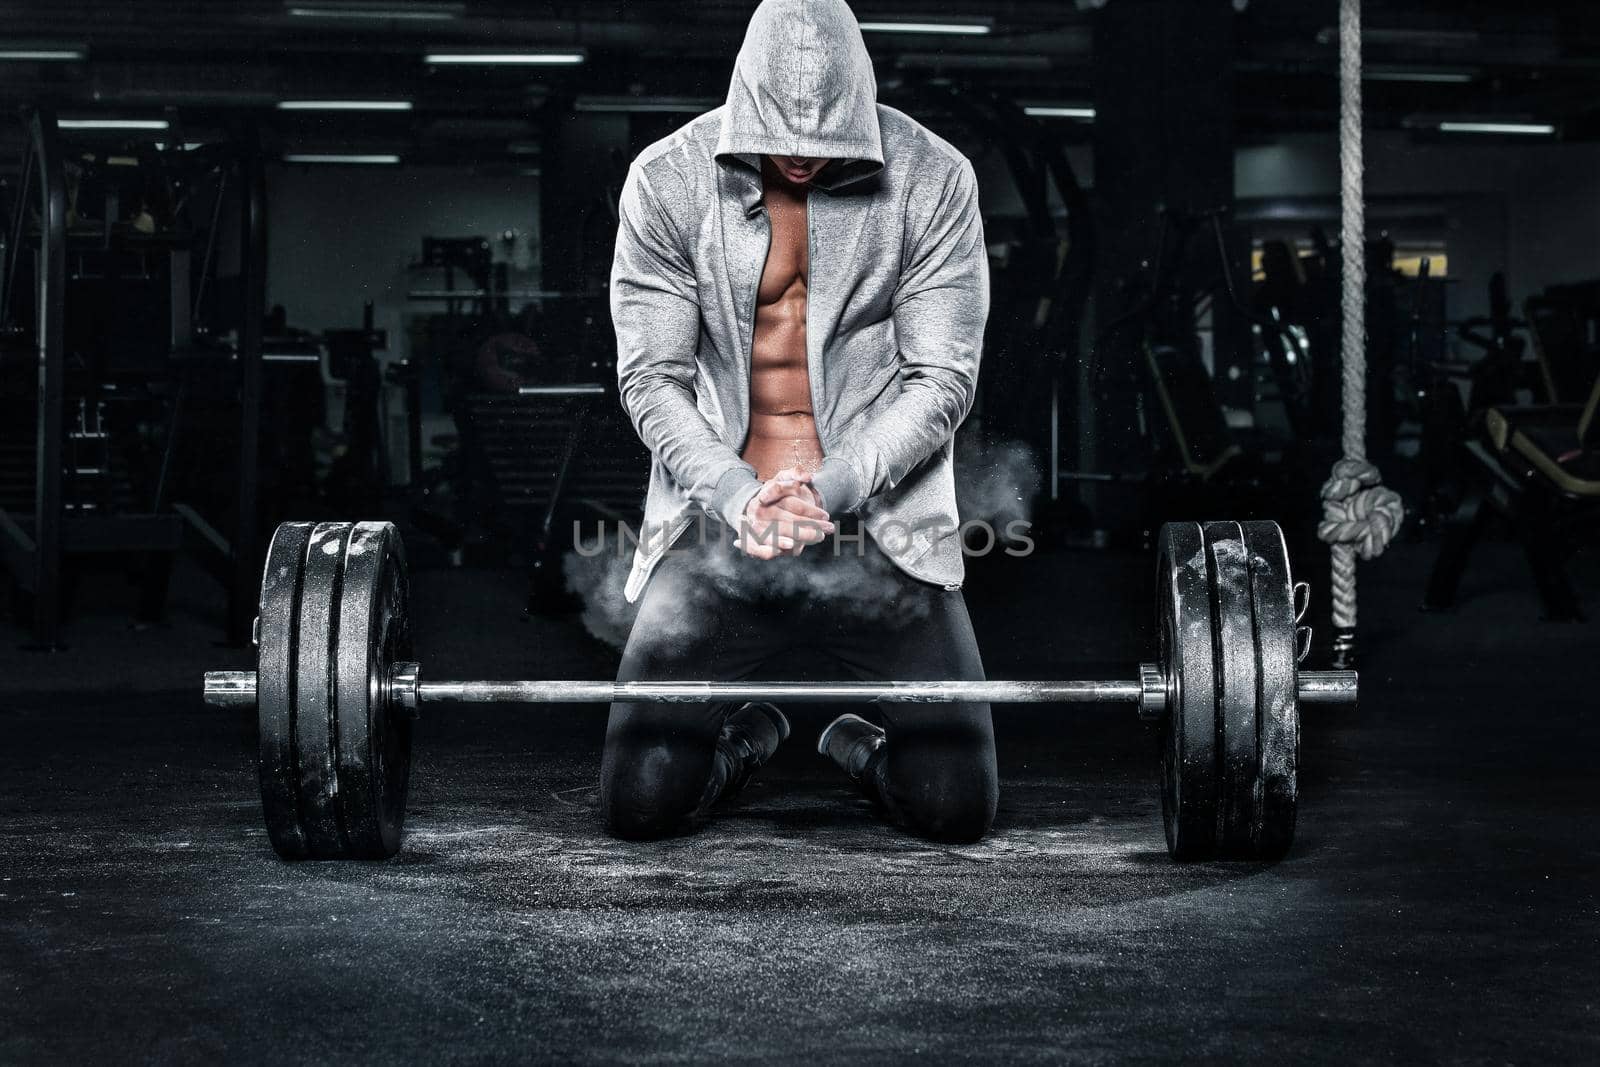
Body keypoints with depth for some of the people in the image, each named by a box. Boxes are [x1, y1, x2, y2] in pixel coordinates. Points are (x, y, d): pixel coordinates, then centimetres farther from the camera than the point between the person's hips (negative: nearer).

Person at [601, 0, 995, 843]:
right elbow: (650, 377, -4)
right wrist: (736, 495, -19)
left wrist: (830, 489, -20)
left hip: (880, 514, 0)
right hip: (716, 521, 1)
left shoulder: (934, 181, -6)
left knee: (955, 807, -10)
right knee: (640, 804, -8)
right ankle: (746, 739, 28)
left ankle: (863, 745, 27)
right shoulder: (667, 181, -4)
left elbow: (941, 379, -6)